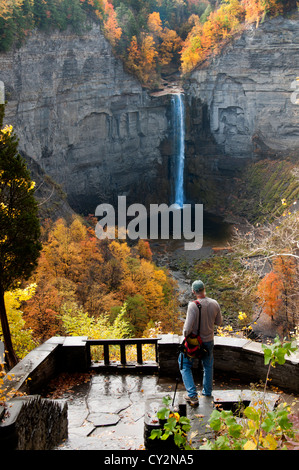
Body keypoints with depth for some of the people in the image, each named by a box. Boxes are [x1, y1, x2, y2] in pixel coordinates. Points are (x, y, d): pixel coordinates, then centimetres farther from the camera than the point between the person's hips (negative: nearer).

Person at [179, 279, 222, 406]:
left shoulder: (193, 306, -28)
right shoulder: (214, 304, -12)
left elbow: (188, 328, -27)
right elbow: (219, 322, 2)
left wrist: (185, 334, -6)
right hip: (209, 341, 4)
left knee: (185, 366, 14)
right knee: (208, 366, 26)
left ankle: (192, 395, 6)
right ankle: (207, 392, 39)